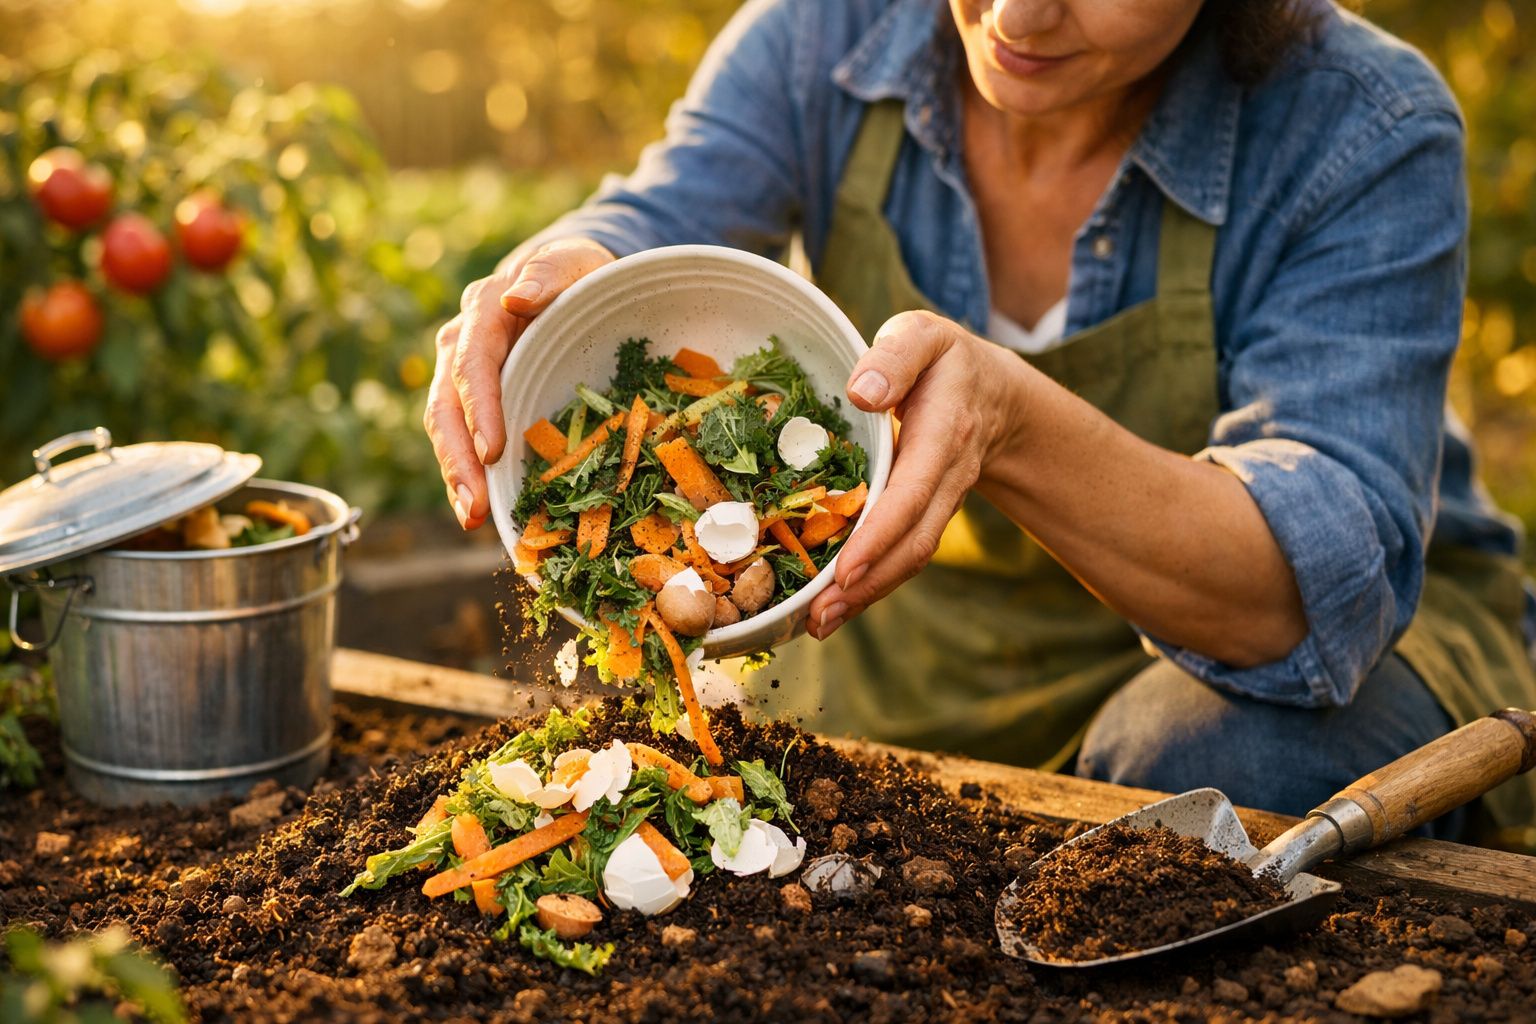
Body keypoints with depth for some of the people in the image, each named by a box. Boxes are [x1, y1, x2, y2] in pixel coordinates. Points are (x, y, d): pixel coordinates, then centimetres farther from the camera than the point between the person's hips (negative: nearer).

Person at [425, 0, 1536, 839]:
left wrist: (1011, 420, -53)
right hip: (936, 626, 3)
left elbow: (1330, 579, -35)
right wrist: (559, 276, -50)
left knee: (1210, 767, -34)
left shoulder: (1369, 133, -24)